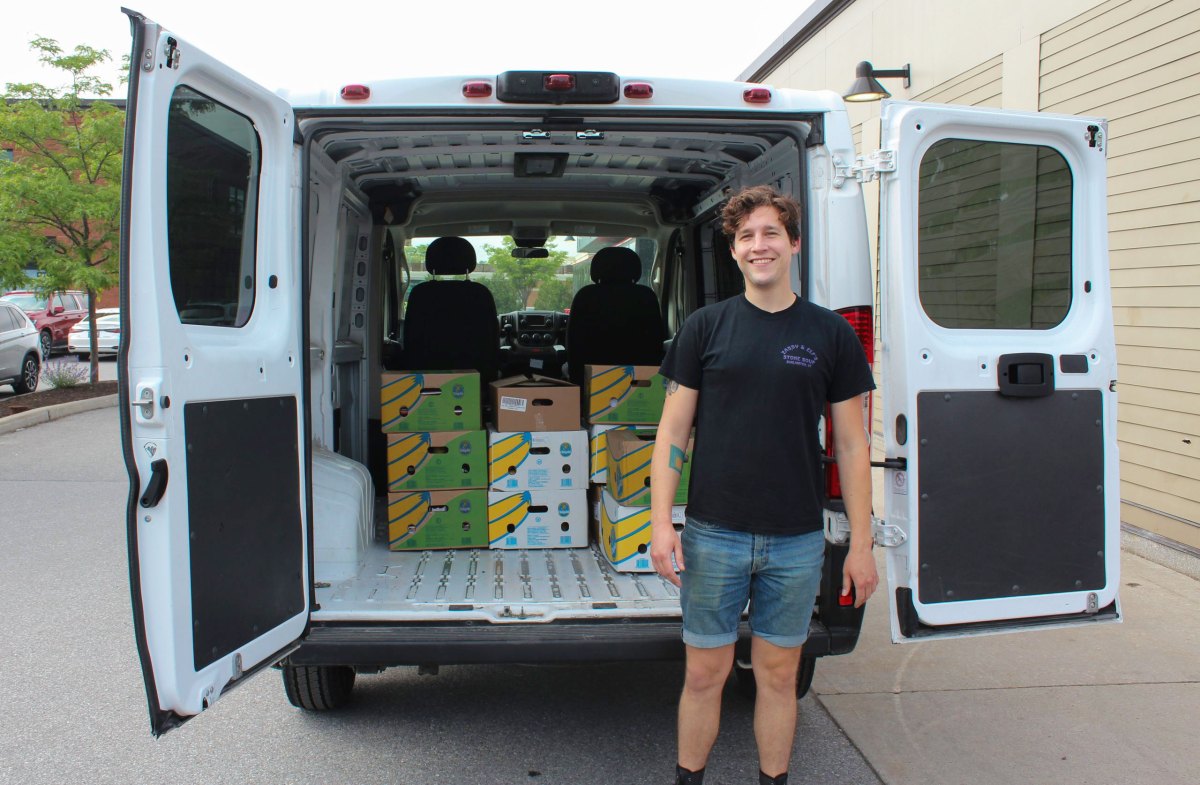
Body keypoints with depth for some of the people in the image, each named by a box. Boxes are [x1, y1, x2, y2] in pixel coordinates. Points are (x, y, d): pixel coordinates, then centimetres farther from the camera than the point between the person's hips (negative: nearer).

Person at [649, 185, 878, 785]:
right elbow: (672, 432, 2)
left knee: (778, 674, 13)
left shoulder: (830, 334, 2)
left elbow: (851, 446, 4)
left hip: (798, 539, 1)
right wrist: (661, 522, -6)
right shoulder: (705, 327, 1)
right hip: (713, 534, 0)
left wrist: (861, 544, 2)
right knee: (704, 673, 9)